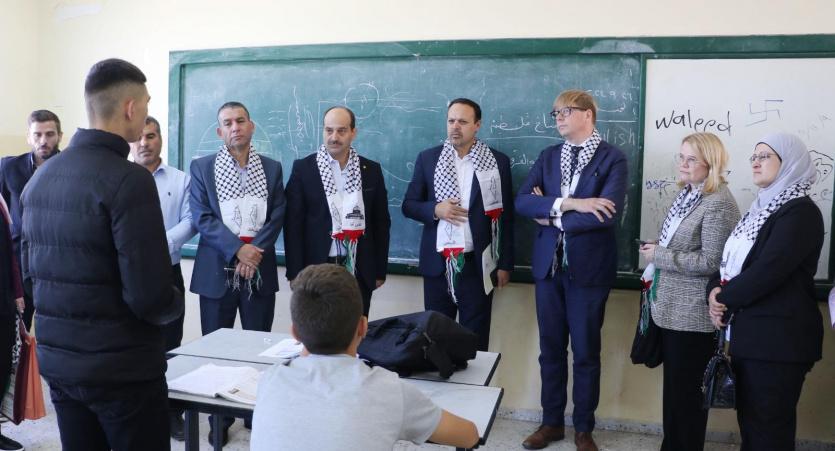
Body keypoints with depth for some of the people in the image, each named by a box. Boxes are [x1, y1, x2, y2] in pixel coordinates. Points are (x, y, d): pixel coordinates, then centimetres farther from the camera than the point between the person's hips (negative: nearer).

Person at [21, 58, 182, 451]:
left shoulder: (40, 176, 5)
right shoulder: (129, 179, -19)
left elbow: (30, 267, 15)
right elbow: (150, 296, -22)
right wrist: (175, 304, -2)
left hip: (56, 360, 7)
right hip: (121, 366, -7)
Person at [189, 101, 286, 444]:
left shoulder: (272, 168, 8)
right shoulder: (202, 167, 4)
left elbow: (277, 216, 0)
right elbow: (201, 218, -6)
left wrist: (255, 251, -14)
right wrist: (238, 249, -16)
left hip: (259, 271, 1)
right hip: (217, 271, 0)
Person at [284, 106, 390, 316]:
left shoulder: (371, 170, 5)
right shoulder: (303, 168, -1)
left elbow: (381, 222, 9)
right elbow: (293, 224, -2)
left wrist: (380, 270, 7)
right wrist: (295, 273, -6)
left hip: (359, 270, 2)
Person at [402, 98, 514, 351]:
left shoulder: (498, 162, 1)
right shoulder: (427, 158, 4)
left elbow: (506, 216, 3)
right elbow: (408, 205, 7)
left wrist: (505, 264, 2)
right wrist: (435, 209, -13)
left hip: (477, 265, -1)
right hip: (437, 264, 1)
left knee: (475, 341, 8)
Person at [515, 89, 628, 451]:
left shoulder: (612, 159, -5)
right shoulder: (548, 156, 9)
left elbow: (607, 213, -19)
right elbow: (521, 202, -4)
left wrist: (553, 217, -11)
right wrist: (567, 203, -17)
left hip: (589, 266, -4)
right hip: (548, 265, 4)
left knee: (585, 352, 8)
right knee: (550, 349, 12)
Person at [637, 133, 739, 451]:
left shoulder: (718, 203, -18)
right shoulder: (687, 195, 10)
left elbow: (711, 261, -23)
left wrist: (658, 256, -18)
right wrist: (655, 263, 7)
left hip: (693, 313, -9)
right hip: (672, 307, 9)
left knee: (687, 390, 5)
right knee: (673, 385, 19)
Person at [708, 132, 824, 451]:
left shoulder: (800, 212, -13)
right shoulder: (761, 208, 15)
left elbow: (768, 271, -22)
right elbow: (731, 260, 14)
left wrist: (724, 299, -10)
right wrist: (715, 291, -6)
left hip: (779, 338, -8)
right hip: (747, 332, 8)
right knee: (748, 420, 16)